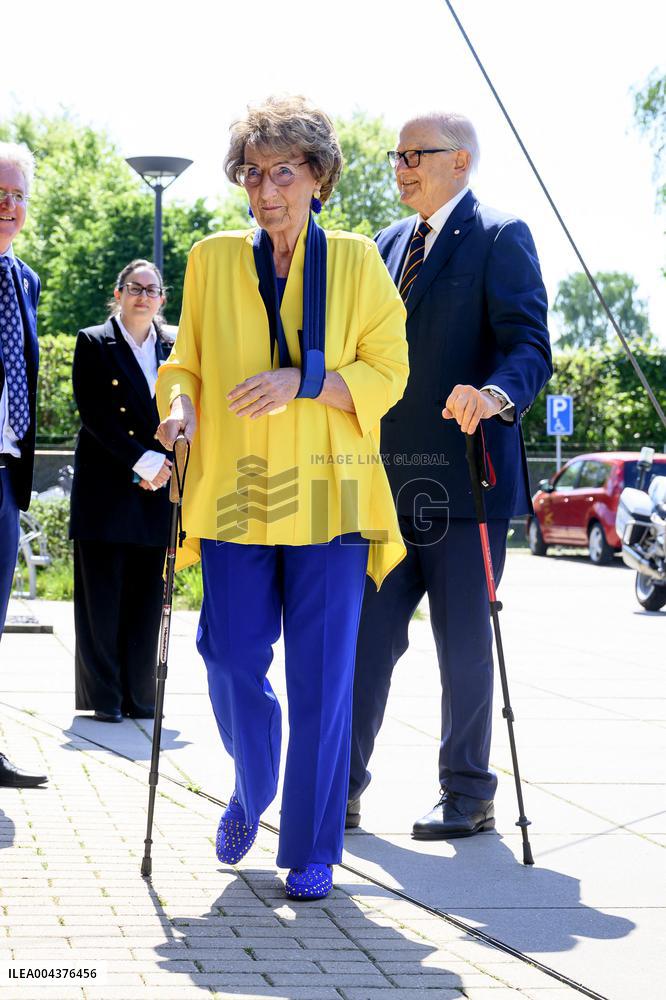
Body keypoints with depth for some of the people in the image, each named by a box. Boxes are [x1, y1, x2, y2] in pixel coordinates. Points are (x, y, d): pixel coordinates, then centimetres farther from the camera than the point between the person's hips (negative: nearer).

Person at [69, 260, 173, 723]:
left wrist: (165, 466, -6)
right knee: (102, 595, -2)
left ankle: (141, 697, 9)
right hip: (106, 487, -3)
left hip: (157, 490, 3)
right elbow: (94, 412, -6)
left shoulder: (175, 349, 14)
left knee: (147, 598, 3)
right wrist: (142, 460, -14)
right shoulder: (94, 343, 3)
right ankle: (104, 697, 4)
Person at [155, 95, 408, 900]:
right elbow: (187, 361, 16)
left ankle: (312, 851, 9)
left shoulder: (357, 263, 4)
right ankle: (250, 794, 29)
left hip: (329, 496, -2)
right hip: (236, 493, 2)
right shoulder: (213, 260, 10)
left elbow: (387, 373, 2)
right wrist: (181, 405, -7)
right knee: (231, 661, -2)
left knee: (322, 677, -3)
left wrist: (301, 382, -14)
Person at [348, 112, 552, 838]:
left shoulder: (500, 239, -5)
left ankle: (467, 796, 15)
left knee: (463, 642, 3)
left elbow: (529, 344, -16)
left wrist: (496, 395, -36)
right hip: (387, 478, 6)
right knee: (367, 635, 5)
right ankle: (341, 787, 11)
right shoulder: (388, 244, 17)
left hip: (463, 478, -6)